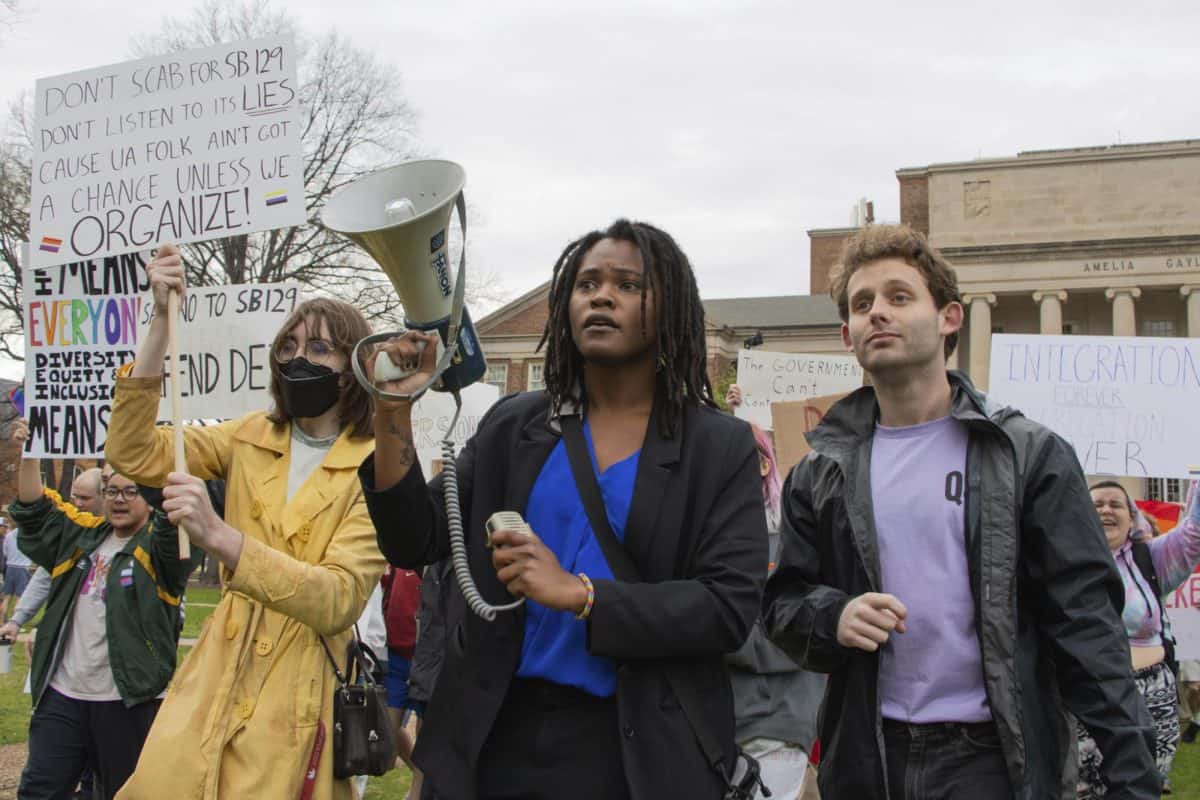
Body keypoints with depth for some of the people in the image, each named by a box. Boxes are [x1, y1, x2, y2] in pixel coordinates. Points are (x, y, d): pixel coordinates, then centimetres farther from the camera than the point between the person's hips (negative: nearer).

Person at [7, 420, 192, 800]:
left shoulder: (158, 543, -2)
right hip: (62, 695, 5)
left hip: (127, 700, -5)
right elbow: (35, 509, 20)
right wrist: (29, 453, 8)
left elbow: (173, 519, -22)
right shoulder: (83, 535, 15)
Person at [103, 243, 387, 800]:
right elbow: (133, 454, -5)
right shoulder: (252, 437, 7)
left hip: (297, 693, -4)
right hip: (216, 673, 4)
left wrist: (218, 536, -32)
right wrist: (162, 320, -13)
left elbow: (338, 600, -20)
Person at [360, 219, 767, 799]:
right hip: (497, 734, 2)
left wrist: (579, 594, -20)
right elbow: (414, 544, 2)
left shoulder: (720, 447, -2)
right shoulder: (514, 426, 5)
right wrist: (394, 414, -12)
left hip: (633, 746, -2)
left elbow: (731, 607, -11)